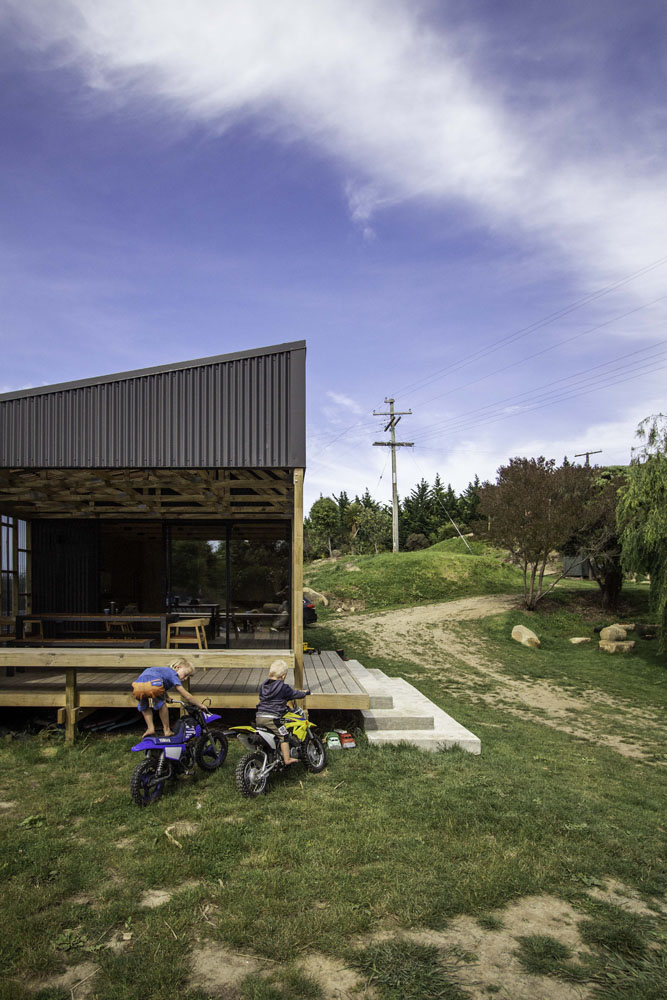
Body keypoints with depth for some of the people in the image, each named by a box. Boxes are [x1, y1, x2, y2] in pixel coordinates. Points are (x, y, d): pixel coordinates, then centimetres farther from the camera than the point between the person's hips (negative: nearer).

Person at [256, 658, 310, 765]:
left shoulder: (263, 686, 13)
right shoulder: (283, 687, -6)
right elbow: (295, 694, 6)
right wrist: (304, 693, 28)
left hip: (259, 717, 6)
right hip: (272, 718, -6)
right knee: (283, 736, 5)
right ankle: (287, 759, 8)